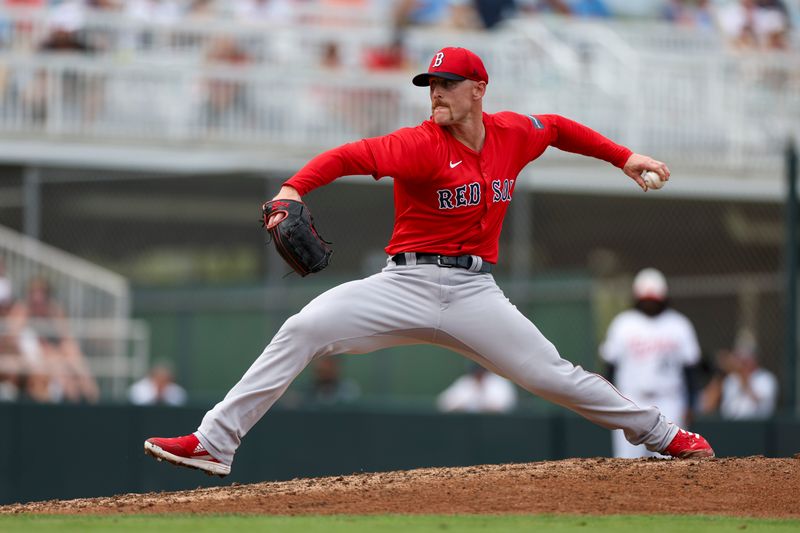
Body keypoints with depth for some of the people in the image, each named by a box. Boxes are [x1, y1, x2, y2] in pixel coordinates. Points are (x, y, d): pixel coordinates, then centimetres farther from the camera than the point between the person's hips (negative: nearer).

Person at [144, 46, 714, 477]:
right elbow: (350, 156, -25)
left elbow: (559, 128, 25)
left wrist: (624, 157, 23)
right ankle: (214, 442, -19)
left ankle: (661, 433, 17)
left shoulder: (513, 134, 4)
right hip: (406, 283, -2)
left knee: (551, 374, -3)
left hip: (474, 291, 2)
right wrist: (293, 189, -41)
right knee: (302, 330, -19)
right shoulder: (420, 144, -11)